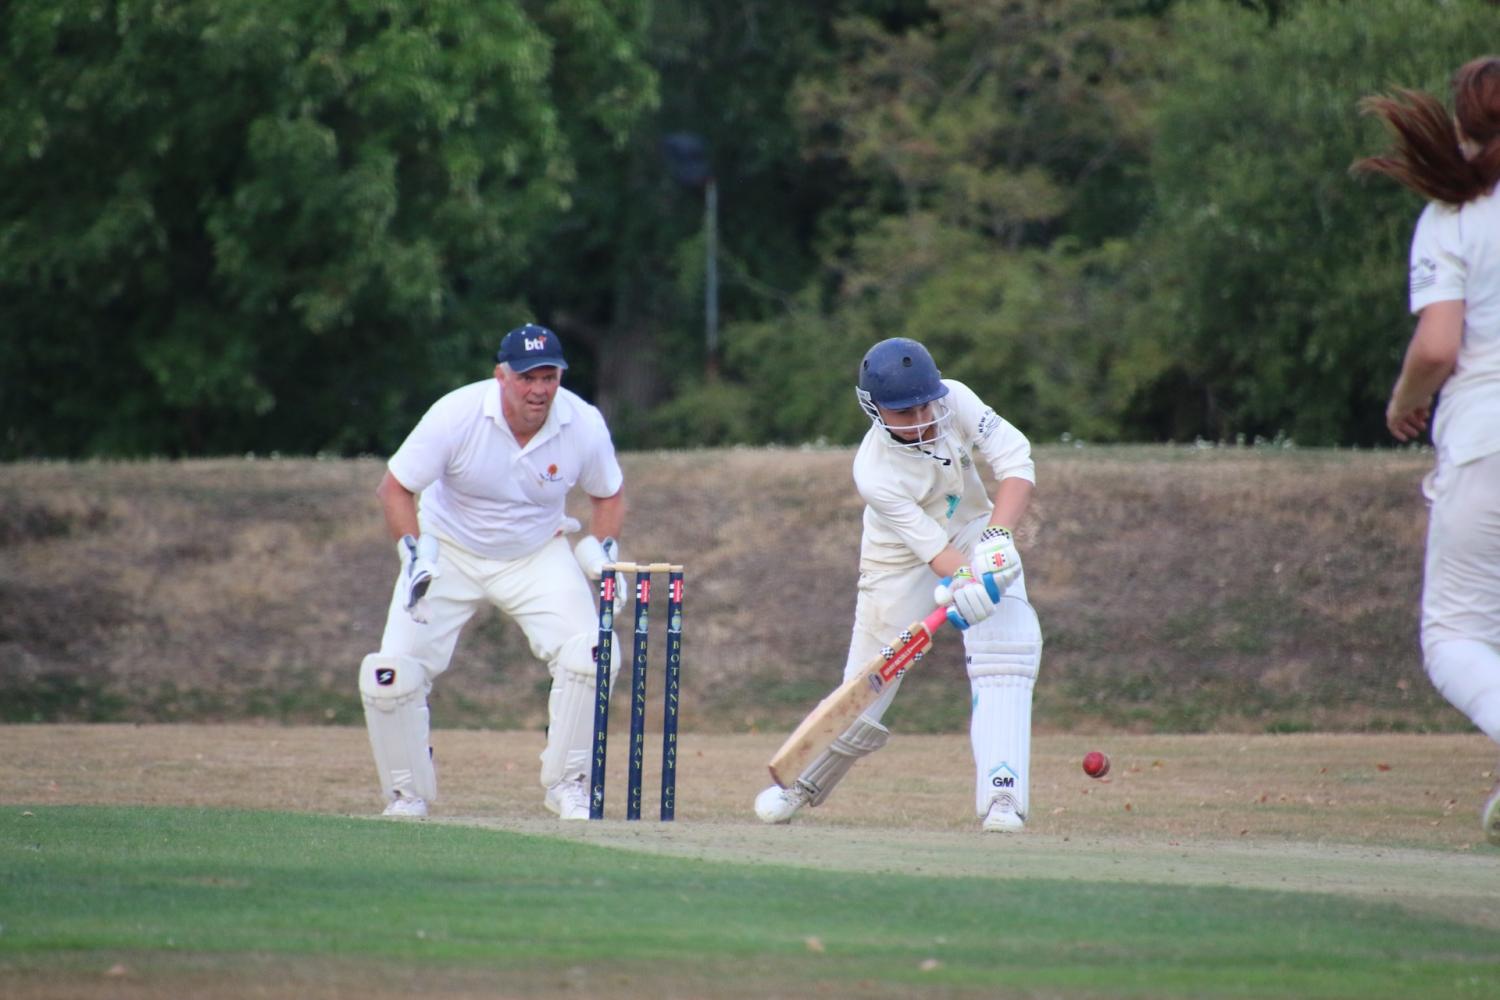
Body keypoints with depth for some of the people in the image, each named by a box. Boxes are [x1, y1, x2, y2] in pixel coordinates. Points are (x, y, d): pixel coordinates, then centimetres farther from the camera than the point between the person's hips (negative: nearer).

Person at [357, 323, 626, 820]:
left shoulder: (584, 426, -17)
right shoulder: (457, 415, -24)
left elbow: (608, 495, 4)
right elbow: (395, 487, -13)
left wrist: (602, 552, -13)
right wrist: (414, 552, -26)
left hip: (538, 555, 1)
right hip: (448, 550, -1)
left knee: (588, 655, -21)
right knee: (391, 676, -14)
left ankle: (567, 783, -2)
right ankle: (407, 796, 7)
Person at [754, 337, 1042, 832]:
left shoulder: (955, 400, -21)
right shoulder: (874, 473, -29)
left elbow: (1016, 460, -23)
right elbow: (931, 547, -33)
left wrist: (999, 536, -37)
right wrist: (965, 581, -53)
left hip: (975, 532, 3)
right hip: (901, 563, -3)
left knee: (1008, 646, -23)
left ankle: (1002, 797, -25)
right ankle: (804, 786, 29)